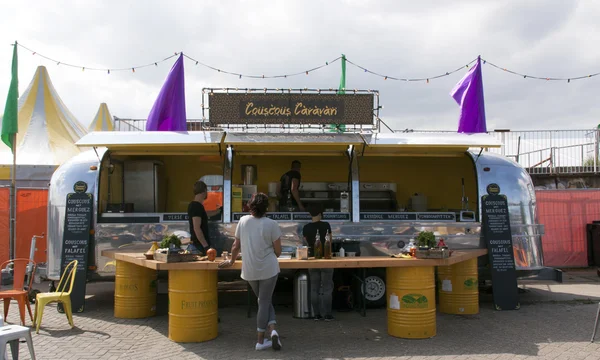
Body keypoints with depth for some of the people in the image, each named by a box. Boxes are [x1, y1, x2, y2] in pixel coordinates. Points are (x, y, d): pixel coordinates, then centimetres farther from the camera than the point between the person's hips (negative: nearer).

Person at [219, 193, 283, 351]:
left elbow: (236, 246, 7)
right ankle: (260, 340, 4)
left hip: (249, 270, 3)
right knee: (264, 302, 6)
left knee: (264, 301, 19)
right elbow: (278, 251, -4)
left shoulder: (243, 221, -1)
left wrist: (231, 261, 23)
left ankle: (271, 329, 7)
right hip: (268, 269, -3)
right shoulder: (271, 224, -10)